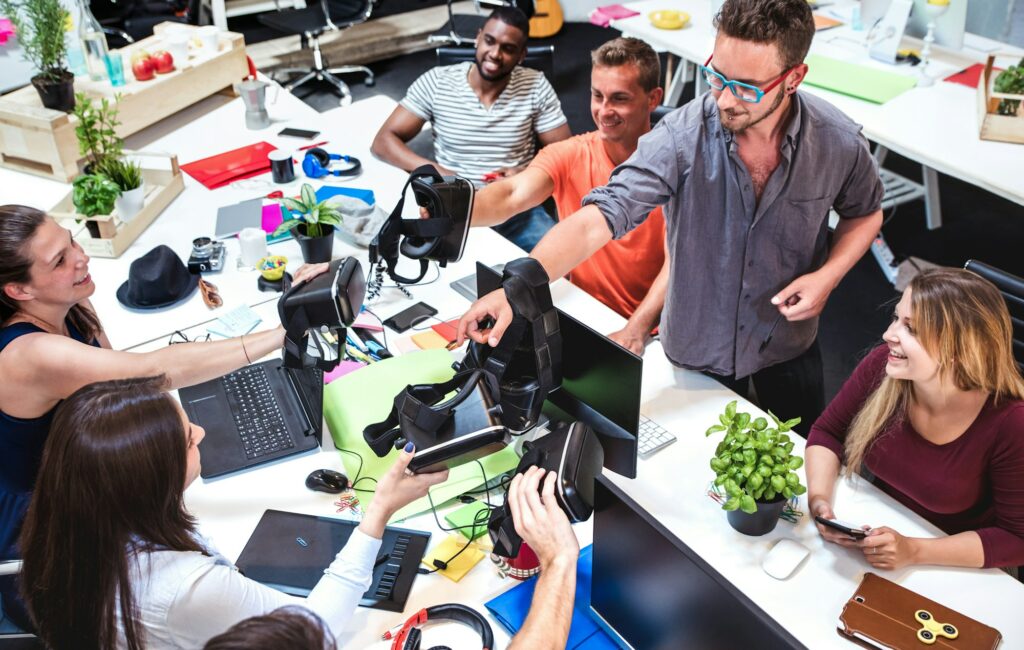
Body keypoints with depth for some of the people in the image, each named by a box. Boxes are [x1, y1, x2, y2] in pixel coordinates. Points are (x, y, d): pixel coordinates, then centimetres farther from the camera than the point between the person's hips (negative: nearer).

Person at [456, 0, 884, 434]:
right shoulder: (681, 137, -27)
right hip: (697, 348, -1)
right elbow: (598, 218, -34)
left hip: (790, 344, 2)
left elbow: (865, 213, 2)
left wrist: (828, 275, -17)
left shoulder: (838, 142, -19)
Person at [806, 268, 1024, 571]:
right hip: (876, 529, 4)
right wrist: (819, 498, -18)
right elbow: (827, 433, -1)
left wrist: (914, 551, -26)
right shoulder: (883, 365, -17)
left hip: (951, 570, -4)